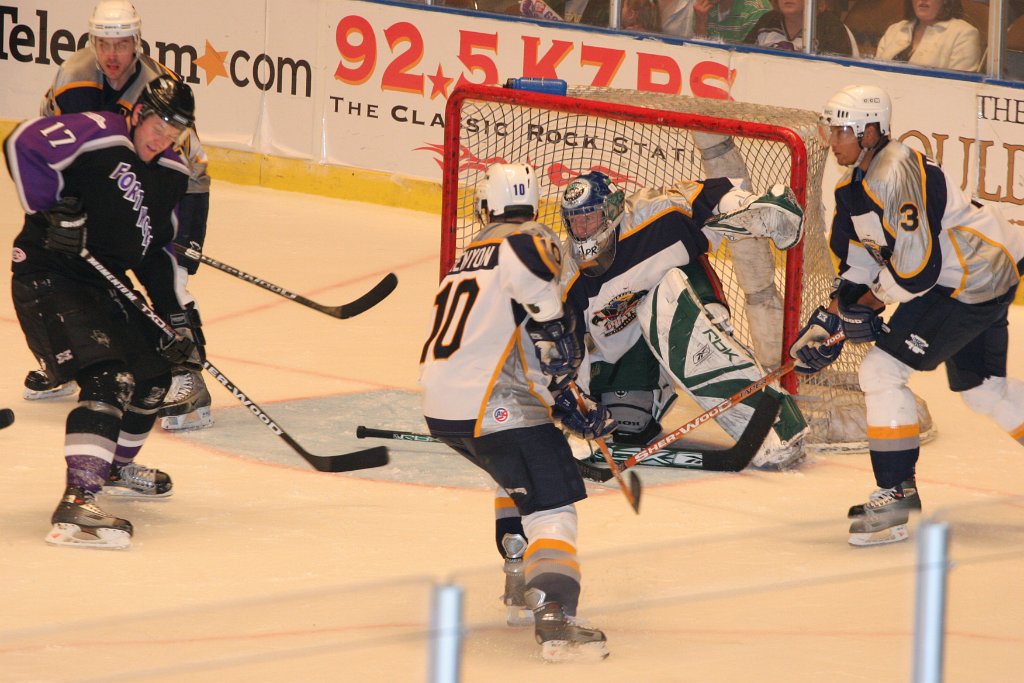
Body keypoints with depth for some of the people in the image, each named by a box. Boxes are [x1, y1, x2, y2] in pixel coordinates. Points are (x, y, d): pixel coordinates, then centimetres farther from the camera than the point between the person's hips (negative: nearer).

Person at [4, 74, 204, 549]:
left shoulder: (171, 176, 10)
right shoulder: (95, 136, -15)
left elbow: (157, 251, 16)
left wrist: (179, 315, 9)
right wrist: (51, 208, -26)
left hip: (103, 283, 9)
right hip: (47, 276, -9)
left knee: (153, 372, 18)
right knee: (108, 378, -24)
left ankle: (116, 466, 44)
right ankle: (77, 504, -34)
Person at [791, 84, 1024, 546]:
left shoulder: (898, 175, -24)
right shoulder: (854, 186, 8)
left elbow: (918, 269, -27)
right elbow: (857, 266, 14)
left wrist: (866, 307, -13)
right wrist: (826, 322, 3)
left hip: (975, 279, -11)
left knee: (883, 369, -13)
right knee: (979, 386, 23)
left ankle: (896, 493, -8)